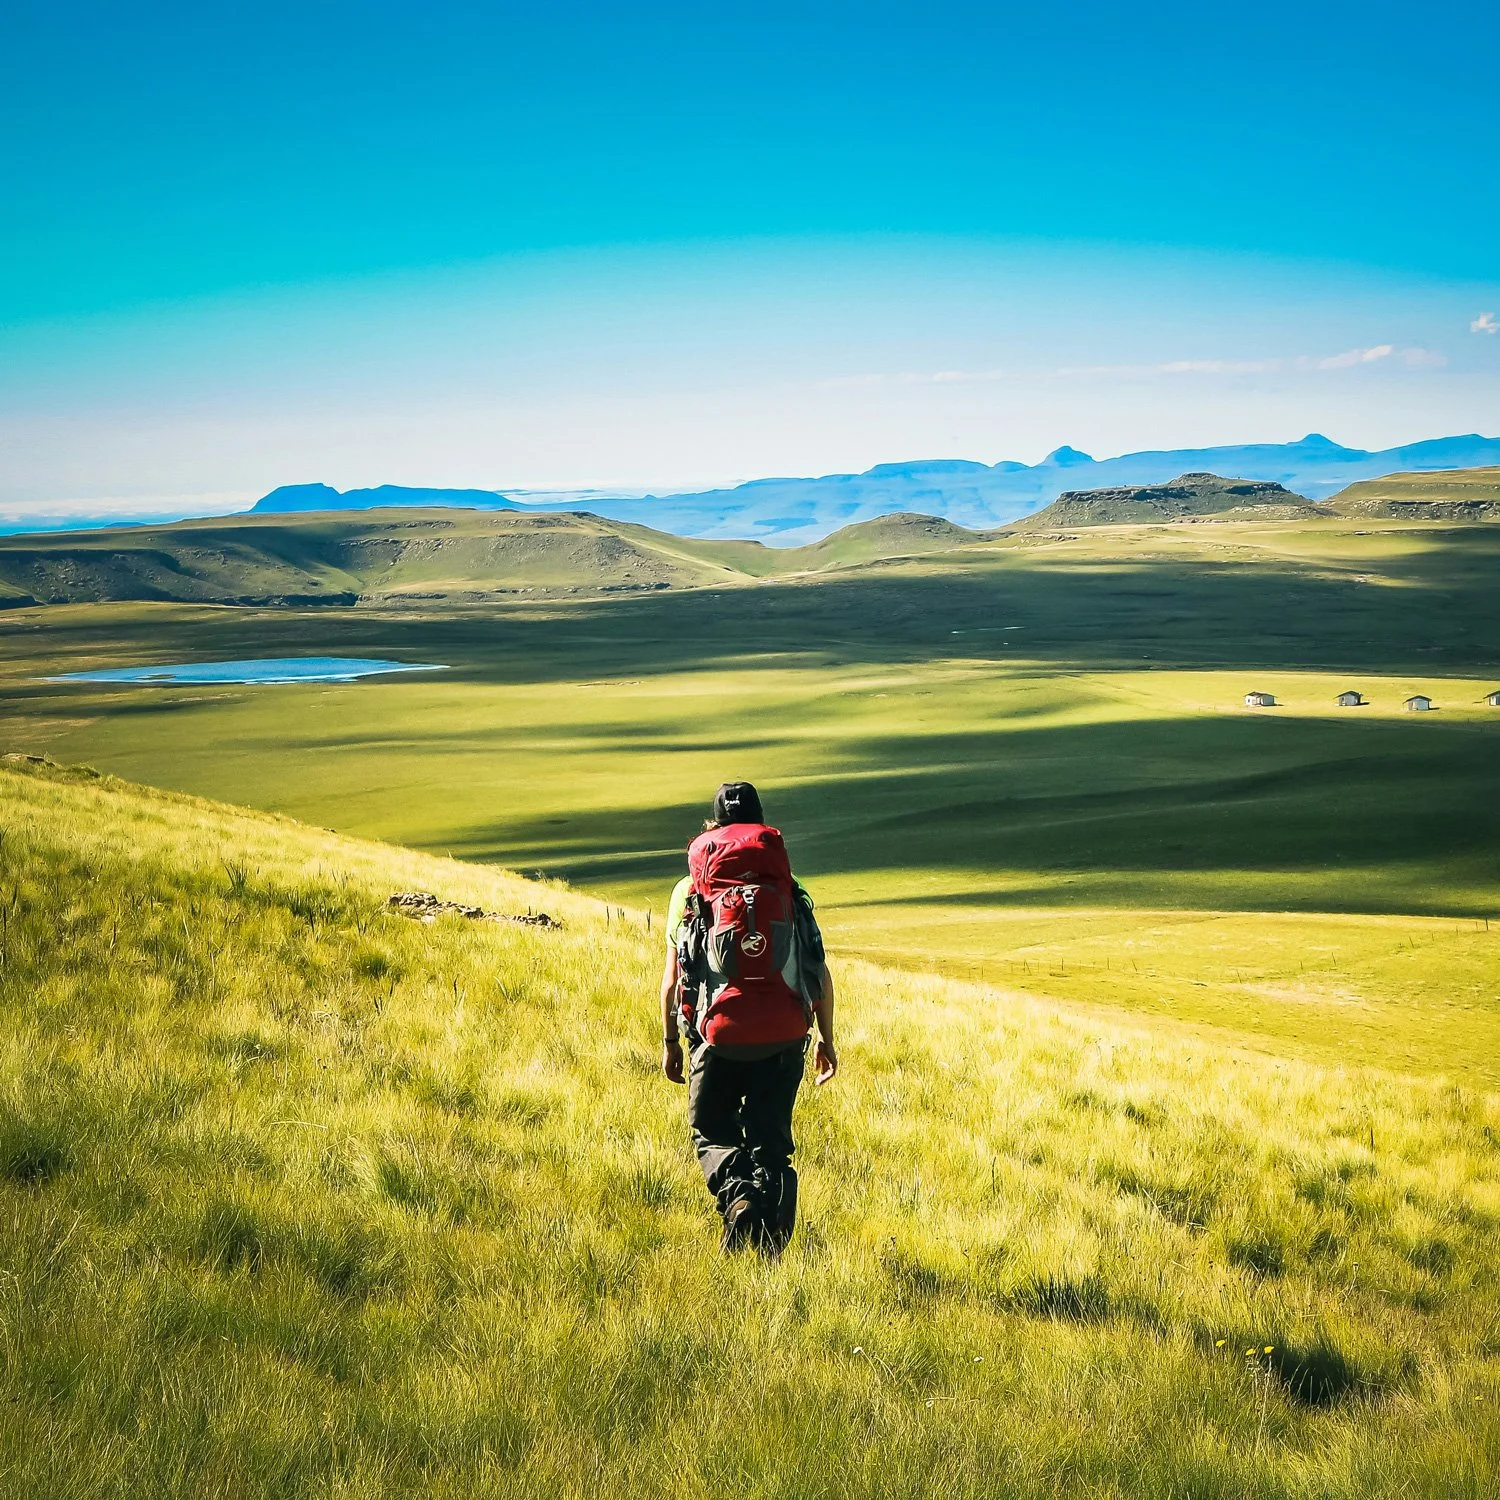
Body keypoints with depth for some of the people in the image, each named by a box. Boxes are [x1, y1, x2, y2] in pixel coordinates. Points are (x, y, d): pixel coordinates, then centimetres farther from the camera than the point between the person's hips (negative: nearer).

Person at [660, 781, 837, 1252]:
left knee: (712, 1132, 15)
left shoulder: (690, 890, 6)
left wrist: (670, 1042, 12)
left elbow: (672, 976, 3)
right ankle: (768, 1242, 5)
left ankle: (738, 1195, -14)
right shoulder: (788, 889, 10)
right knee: (770, 1135, 15)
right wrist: (827, 1039, 17)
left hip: (721, 1035, -1)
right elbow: (821, 973, 8)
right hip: (785, 1035, 2)